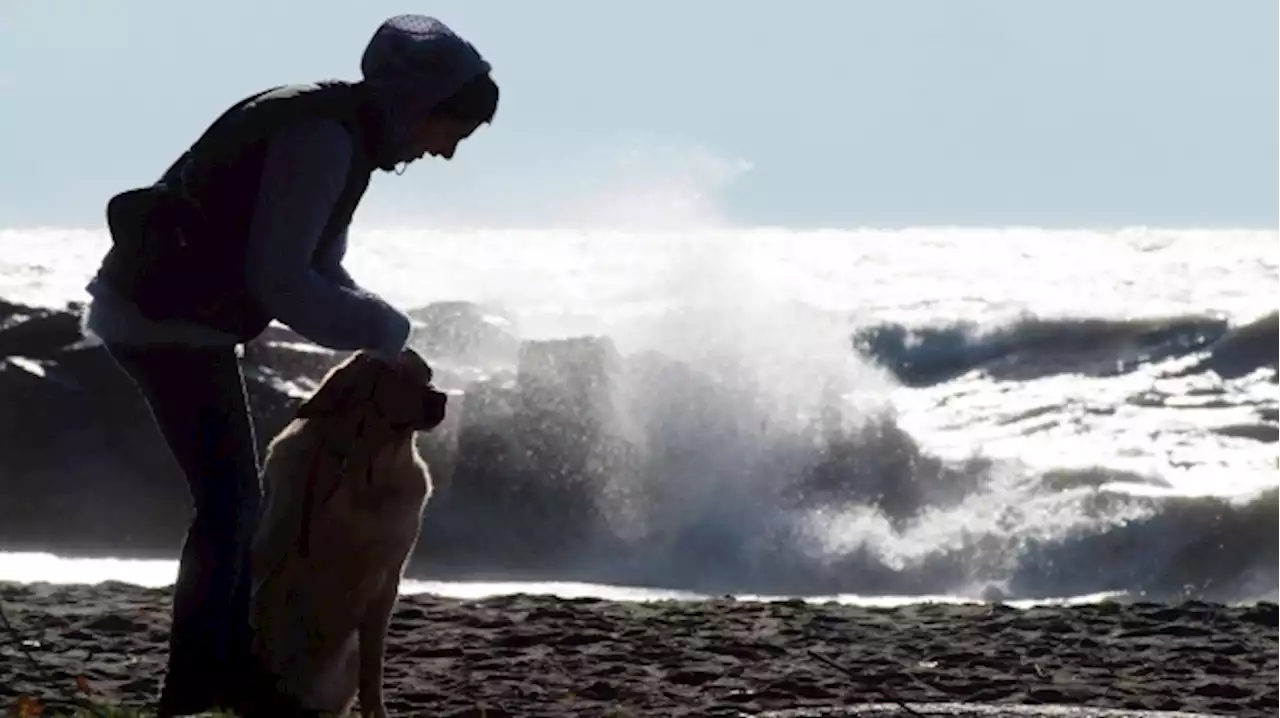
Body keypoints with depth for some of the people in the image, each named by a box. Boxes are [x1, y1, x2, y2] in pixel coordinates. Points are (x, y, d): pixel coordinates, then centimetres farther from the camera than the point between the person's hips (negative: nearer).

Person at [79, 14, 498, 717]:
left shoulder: (342, 135, 11)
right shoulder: (324, 138, -21)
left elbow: (318, 268, 21)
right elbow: (276, 279, -25)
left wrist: (383, 331, 4)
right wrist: (378, 330, -14)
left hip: (185, 317, 10)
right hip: (163, 317, -10)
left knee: (236, 499, 15)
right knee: (228, 502, -9)